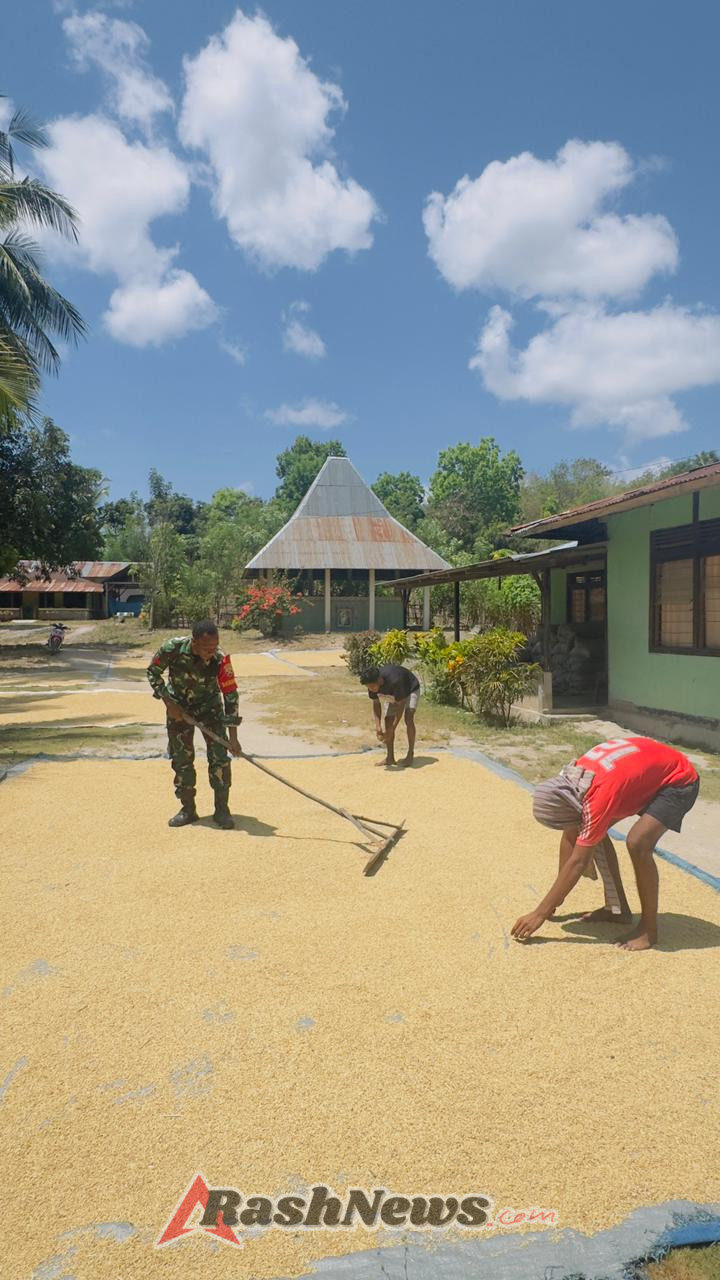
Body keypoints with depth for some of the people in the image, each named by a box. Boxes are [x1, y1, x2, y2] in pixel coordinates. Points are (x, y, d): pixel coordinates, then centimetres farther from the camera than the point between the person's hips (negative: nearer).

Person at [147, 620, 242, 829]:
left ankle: (221, 810, 3)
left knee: (220, 756, -9)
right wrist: (169, 703, -18)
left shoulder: (221, 660, -30)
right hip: (178, 706, 1)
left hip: (210, 706, -1)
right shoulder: (173, 648, -29)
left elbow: (231, 696, -23)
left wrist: (233, 738, -24)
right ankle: (188, 809, 16)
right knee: (181, 759, 2)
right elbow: (153, 672, -11)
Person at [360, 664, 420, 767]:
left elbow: (400, 705, -35)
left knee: (408, 719, -23)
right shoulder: (372, 683, -26)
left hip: (410, 689, -6)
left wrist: (391, 730, -35)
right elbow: (376, 703, -11)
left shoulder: (394, 681, -44)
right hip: (393, 694, 6)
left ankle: (410, 754, -12)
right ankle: (390, 757, 2)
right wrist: (378, 726, -23)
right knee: (388, 720, -5)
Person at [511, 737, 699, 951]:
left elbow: (577, 863, -29)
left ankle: (649, 929, -9)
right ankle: (618, 908, 14)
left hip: (679, 781, -9)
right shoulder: (569, 781, -12)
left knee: (637, 843, -27)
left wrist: (540, 914, -24)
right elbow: (570, 836, 1)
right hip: (649, 770, 9)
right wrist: (556, 898, 4)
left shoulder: (599, 796, -35)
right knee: (592, 832, 3)